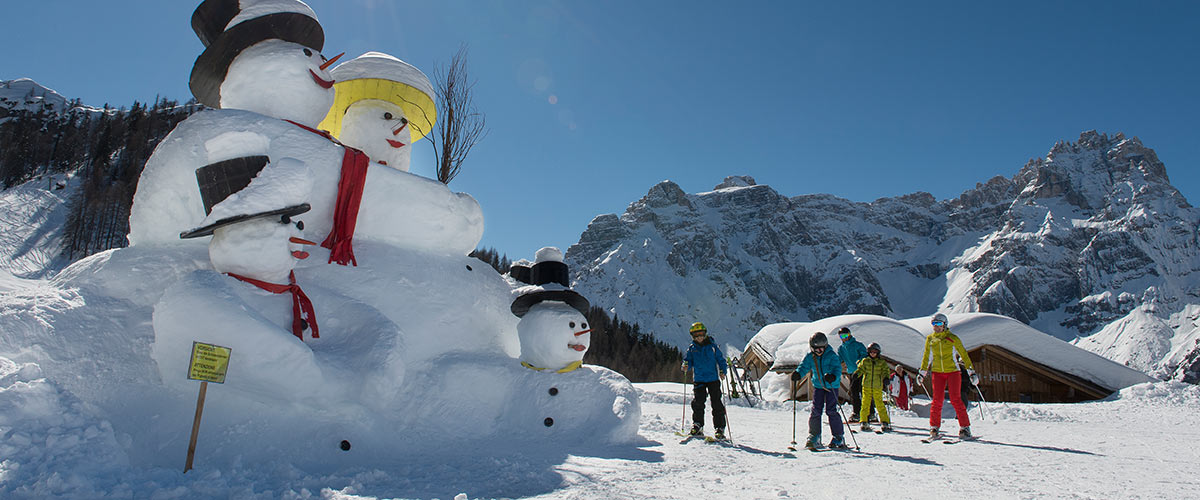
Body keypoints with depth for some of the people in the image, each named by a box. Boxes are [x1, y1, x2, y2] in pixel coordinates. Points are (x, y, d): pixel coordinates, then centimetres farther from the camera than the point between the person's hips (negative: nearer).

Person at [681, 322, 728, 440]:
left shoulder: (712, 346, 2)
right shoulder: (692, 348, 7)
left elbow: (721, 360, 5)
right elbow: (688, 360, 7)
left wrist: (722, 371, -10)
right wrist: (685, 365, -17)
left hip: (713, 378, -1)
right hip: (698, 380, 1)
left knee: (717, 404, -2)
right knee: (698, 403, -5)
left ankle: (720, 429, 4)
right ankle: (697, 426, 8)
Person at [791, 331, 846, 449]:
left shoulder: (831, 356, -13)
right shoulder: (810, 357, -1)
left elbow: (837, 368, -21)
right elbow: (804, 367, -1)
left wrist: (833, 376, -42)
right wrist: (798, 374, -23)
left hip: (832, 386, -4)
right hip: (818, 386, 4)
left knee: (831, 410, -9)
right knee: (815, 410, -2)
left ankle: (838, 438, 4)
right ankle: (814, 437, 8)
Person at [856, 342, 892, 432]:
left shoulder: (882, 362, 5)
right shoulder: (865, 361, 7)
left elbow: (885, 371, 1)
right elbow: (860, 369, 6)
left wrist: (886, 378, -18)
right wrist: (856, 374, -13)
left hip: (877, 387, -1)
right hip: (866, 386, 1)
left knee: (879, 404, -3)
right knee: (865, 403, 0)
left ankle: (885, 422, 7)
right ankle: (864, 422, 7)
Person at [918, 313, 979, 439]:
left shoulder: (953, 338, -3)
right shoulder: (930, 339, 7)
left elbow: (964, 355, 2)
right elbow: (926, 357, 17)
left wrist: (971, 371, -2)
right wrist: (922, 372, 17)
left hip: (952, 371, -2)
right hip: (937, 372, 2)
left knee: (956, 400, -9)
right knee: (937, 400, -4)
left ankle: (965, 428, 1)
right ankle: (934, 427, 4)